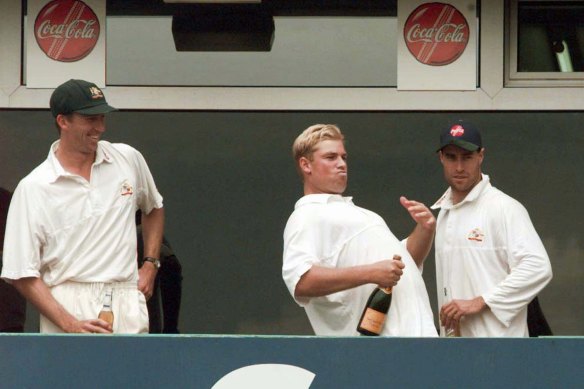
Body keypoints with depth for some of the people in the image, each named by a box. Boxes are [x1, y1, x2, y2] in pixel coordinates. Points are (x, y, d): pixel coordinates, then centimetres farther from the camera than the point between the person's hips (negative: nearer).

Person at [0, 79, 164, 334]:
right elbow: (22, 274, -4)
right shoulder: (33, 188, -2)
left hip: (127, 304, 3)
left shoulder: (129, 159, 11)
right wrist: (70, 324, -15)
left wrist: (150, 264, 18)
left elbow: (154, 208, 32)